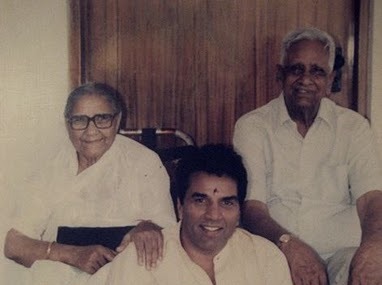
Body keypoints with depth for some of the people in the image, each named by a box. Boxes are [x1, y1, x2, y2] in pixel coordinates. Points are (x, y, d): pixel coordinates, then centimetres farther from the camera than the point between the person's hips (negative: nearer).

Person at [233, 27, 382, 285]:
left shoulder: (354, 126, 6)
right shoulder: (252, 126, 1)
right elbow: (250, 205, -9)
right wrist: (288, 244, -29)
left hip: (341, 252, 1)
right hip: (275, 253, 0)